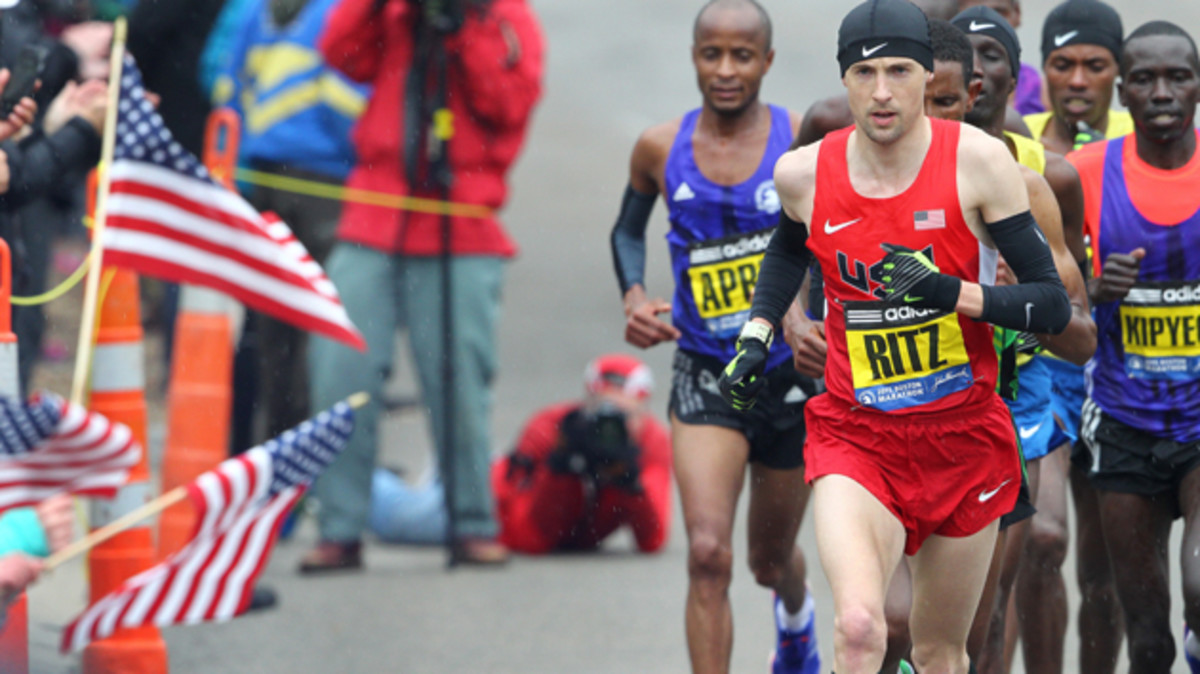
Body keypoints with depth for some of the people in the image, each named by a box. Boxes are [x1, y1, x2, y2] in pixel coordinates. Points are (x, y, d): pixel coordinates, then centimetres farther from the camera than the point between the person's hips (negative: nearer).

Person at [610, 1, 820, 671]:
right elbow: (630, 229, 17)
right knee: (708, 553, -19)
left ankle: (796, 616, 56)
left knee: (771, 557, 19)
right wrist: (634, 296, -2)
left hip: (792, 375, 0)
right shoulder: (661, 149, -3)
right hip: (705, 381, 0)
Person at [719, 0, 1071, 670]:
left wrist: (948, 293, -23)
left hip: (964, 439, 1)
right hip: (855, 439, 0)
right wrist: (756, 337, 11)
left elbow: (1054, 306, -10)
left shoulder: (979, 161, -11)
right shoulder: (805, 173, -4)